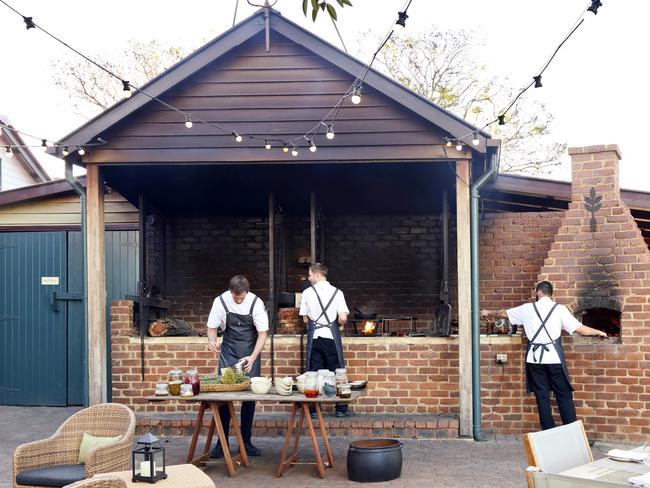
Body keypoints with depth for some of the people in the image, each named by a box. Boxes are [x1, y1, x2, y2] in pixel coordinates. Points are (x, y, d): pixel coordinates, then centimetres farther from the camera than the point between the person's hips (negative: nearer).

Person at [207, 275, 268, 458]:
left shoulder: (255, 303, -15)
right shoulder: (221, 301, -13)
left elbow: (263, 333, -10)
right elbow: (212, 327, 0)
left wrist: (253, 358, -21)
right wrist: (212, 340, -22)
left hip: (250, 354, 0)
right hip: (228, 352, 0)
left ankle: (246, 441, 11)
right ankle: (222, 441, 5)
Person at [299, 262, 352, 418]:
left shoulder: (307, 293, -1)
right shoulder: (337, 292, -3)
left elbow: (305, 319, 3)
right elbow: (343, 319, -9)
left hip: (314, 336, 1)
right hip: (331, 336, 0)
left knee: (314, 372, 6)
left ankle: (313, 409, 7)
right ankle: (341, 409, 11)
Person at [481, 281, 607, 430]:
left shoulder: (527, 309, 5)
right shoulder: (560, 309, -1)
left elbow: (504, 314, 19)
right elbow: (580, 329, -3)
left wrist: (488, 313, 38)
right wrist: (598, 332, 14)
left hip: (535, 358, 2)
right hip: (554, 357, -2)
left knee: (542, 396, 8)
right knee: (564, 395, 4)